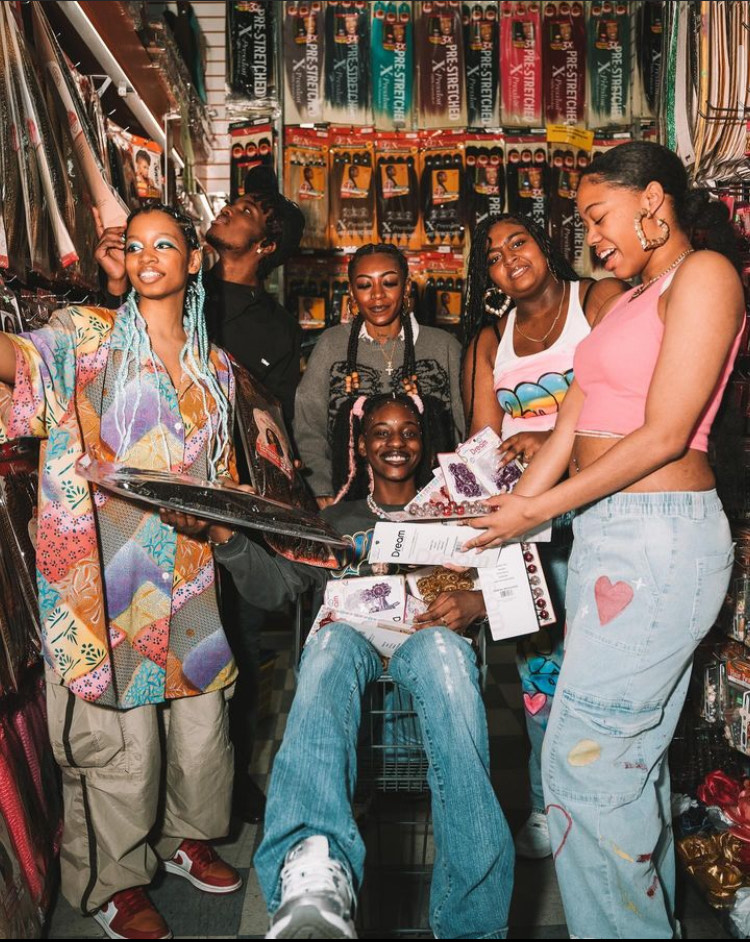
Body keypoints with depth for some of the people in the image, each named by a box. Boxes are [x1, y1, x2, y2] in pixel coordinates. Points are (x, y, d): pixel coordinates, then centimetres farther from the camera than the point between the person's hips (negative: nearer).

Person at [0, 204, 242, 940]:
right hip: (100, 569, -4)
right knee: (117, 730, 2)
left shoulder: (213, 367, 13)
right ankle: (112, 880, 25)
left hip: (183, 568, 5)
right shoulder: (85, 336, -1)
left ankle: (182, 836, 39)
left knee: (198, 708, 13)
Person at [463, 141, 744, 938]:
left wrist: (540, 509, -12)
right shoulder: (630, 298, 19)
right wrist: (510, 514, 7)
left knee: (585, 758, -4)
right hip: (607, 533, 8)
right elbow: (570, 429, 14)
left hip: (660, 536, -8)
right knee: (633, 753, 15)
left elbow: (665, 435, -16)